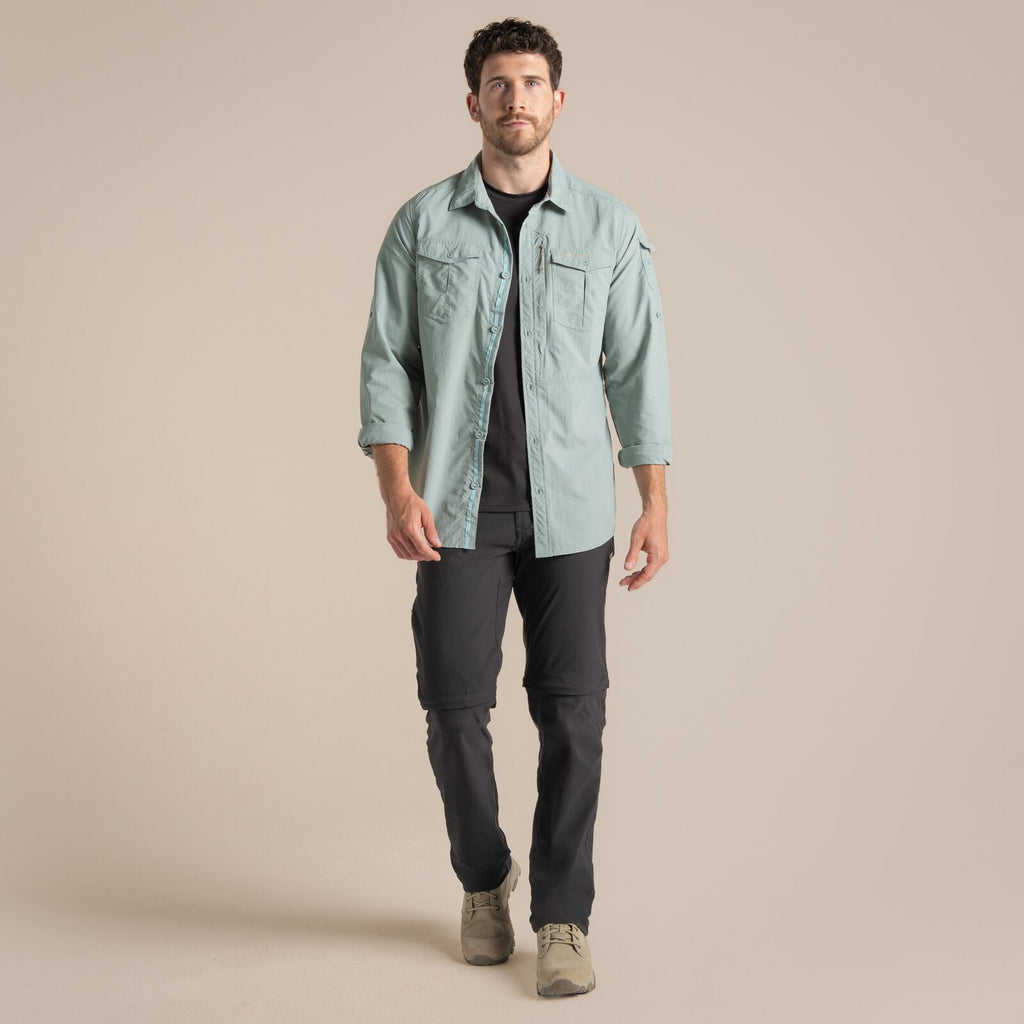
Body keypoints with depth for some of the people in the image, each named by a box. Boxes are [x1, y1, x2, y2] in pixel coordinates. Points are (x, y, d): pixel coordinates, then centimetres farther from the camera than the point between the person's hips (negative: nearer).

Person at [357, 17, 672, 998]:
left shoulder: (608, 226, 4)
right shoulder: (422, 224, 4)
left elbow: (637, 368, 4)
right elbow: (386, 363, 2)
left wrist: (656, 505, -2)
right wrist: (398, 491, -10)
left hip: (569, 513, 0)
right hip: (459, 513, 0)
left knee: (571, 714, -1)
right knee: (455, 707, 0)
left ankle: (562, 918, 12)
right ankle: (484, 881, 26)